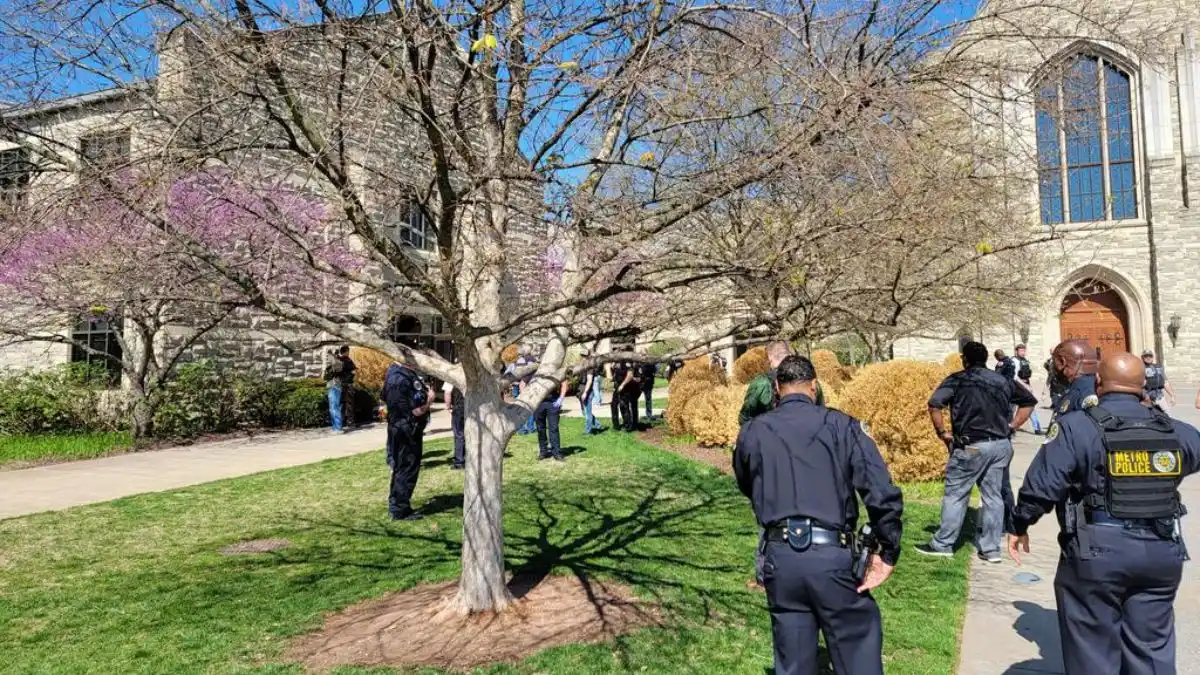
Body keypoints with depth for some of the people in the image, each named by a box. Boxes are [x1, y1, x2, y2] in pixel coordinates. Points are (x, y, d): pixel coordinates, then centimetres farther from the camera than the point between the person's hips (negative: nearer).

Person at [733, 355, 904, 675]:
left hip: (780, 556, 2)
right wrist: (887, 553, 0)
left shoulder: (752, 432, 5)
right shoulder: (841, 425, -1)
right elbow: (883, 493, -9)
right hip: (832, 555, -2)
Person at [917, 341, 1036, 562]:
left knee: (955, 494, 4)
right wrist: (1011, 427, 14)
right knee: (993, 496, 11)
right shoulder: (1002, 380, 12)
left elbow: (934, 404, -18)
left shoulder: (958, 380, -4)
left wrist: (942, 432, -7)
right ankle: (991, 548, 16)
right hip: (1001, 445, 5)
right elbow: (1029, 401, 19)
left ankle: (943, 544, 10)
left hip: (971, 446, -5)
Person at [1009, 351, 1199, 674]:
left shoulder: (1076, 426, -12)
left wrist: (1020, 526, 1)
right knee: (1152, 648, 17)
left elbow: (1041, 486, -15)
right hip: (1161, 553, 5)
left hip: (1097, 553, -4)